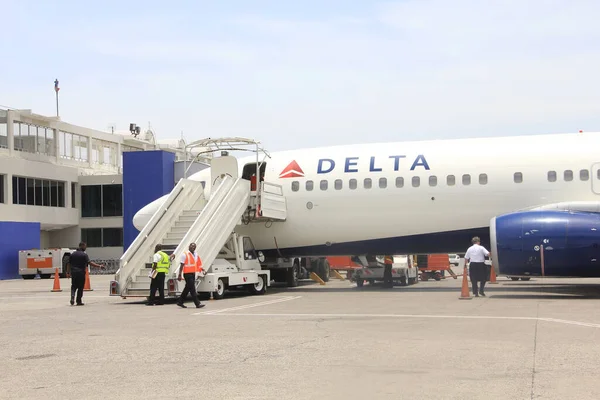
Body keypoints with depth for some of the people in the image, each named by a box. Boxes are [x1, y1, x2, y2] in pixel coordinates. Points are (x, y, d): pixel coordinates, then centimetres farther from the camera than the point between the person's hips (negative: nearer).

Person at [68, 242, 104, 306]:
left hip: (73, 272, 4)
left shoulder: (72, 254, 9)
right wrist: (99, 266, -19)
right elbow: (89, 263, -19)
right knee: (80, 287, 5)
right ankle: (79, 301, 7)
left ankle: (72, 297, -11)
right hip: (81, 272, -4)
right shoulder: (84, 254, -8)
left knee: (73, 286, 13)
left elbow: (69, 264, 11)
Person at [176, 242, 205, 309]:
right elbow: (182, 265, -9)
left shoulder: (196, 255, 13)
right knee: (192, 289, -8)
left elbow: (198, 264, 17)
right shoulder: (185, 255, -7)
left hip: (193, 273, 8)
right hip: (187, 274, -8)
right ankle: (197, 304, -9)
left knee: (187, 288, 14)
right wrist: (180, 275, -12)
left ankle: (180, 302, 24)